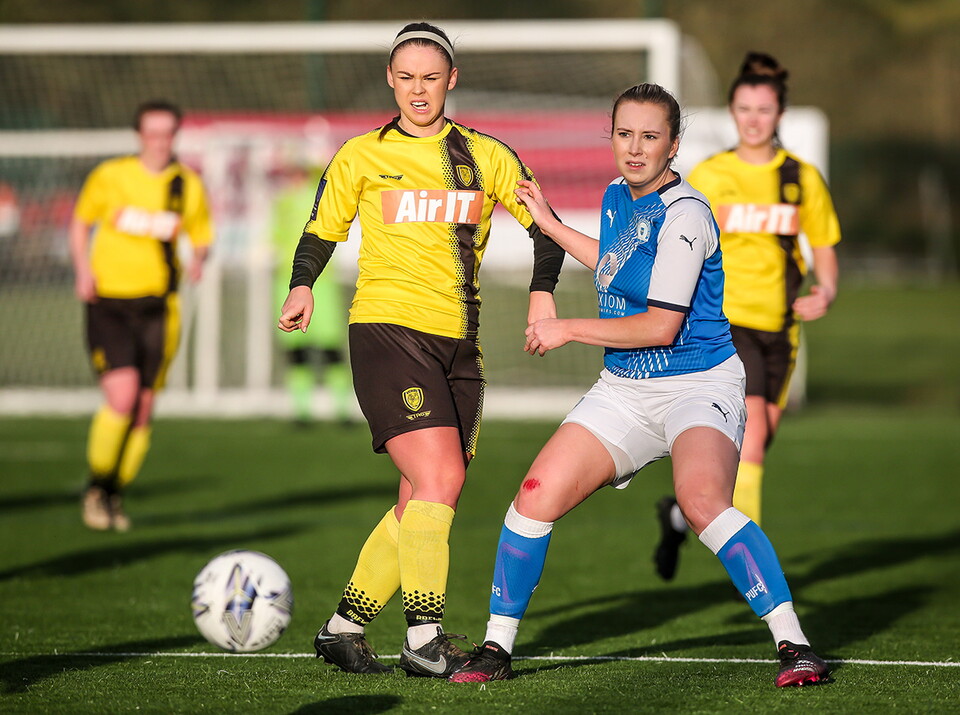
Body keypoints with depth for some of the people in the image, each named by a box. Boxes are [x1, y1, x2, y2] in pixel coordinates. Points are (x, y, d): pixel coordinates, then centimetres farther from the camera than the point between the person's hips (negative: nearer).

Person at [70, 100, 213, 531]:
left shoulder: (188, 186, 3)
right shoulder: (109, 176, -2)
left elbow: (201, 237, 15)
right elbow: (80, 222, 11)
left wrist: (197, 261, -8)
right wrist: (83, 269, -3)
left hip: (157, 306, 3)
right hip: (108, 300, -3)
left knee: (143, 409, 2)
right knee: (122, 395, -18)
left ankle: (116, 496, 20)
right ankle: (96, 488, 1)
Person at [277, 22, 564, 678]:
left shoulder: (485, 156, 11)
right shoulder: (362, 157, 6)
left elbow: (544, 224, 14)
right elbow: (321, 231, 15)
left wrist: (542, 291, -2)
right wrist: (303, 287, -3)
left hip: (459, 344, 4)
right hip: (387, 329, -4)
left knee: (428, 500, 3)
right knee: (437, 477, -19)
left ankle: (345, 627, 16)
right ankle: (425, 637, -16)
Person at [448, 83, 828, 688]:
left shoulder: (683, 214, -17)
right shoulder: (617, 197, 8)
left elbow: (661, 325, -20)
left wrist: (570, 330, -12)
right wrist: (550, 224, 33)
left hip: (698, 384, -8)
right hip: (624, 389, 8)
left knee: (702, 500, -33)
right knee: (537, 497, -5)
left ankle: (795, 645, -28)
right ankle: (497, 648, 10)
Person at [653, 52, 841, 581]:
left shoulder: (803, 179, 6)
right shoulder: (708, 176, 1)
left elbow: (824, 247, 12)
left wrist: (825, 290, -7)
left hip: (778, 325, 3)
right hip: (725, 319, -3)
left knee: (756, 443, 7)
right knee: (751, 430, -20)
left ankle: (681, 513, 31)